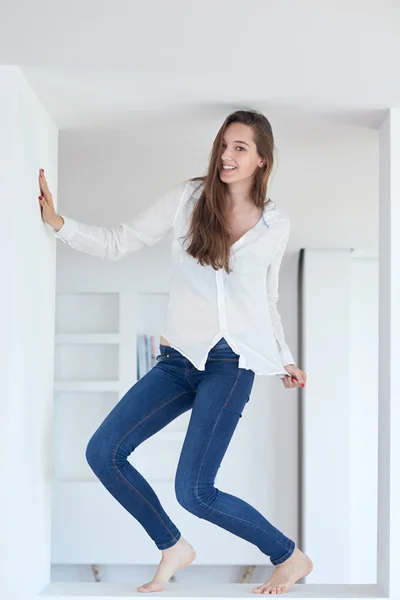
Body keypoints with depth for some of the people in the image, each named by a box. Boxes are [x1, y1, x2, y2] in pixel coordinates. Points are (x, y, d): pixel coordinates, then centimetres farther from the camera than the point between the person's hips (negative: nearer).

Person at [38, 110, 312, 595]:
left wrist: (284, 359, 23)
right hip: (178, 358, 3)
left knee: (193, 492, -13)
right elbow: (116, 244, 2)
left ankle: (291, 558, 11)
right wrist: (58, 223, -10)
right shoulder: (188, 199, 3)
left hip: (232, 360, -3)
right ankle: (173, 549, 12)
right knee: (103, 452, -9)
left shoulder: (276, 226, 6)